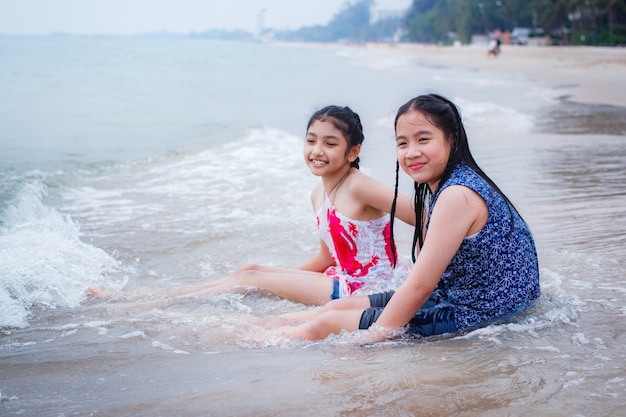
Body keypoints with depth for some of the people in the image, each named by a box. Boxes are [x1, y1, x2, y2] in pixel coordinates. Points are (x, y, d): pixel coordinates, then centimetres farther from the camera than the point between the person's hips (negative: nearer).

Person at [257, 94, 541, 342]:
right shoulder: (438, 187, 7)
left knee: (330, 322, -1)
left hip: (471, 319, -9)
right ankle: (274, 323, 34)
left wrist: (371, 338, -17)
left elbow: (421, 284, -24)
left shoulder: (458, 195, -24)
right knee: (343, 305, 15)